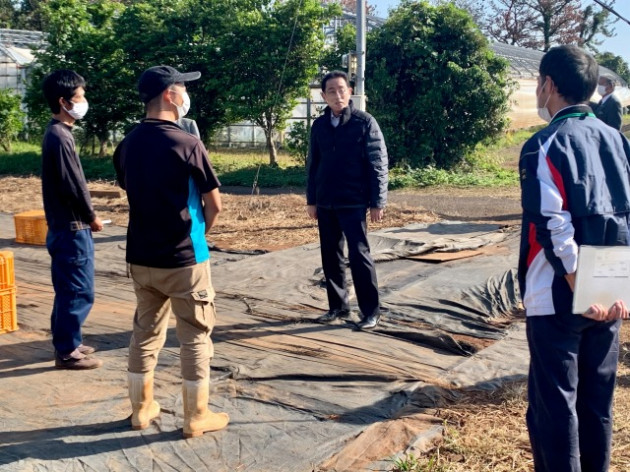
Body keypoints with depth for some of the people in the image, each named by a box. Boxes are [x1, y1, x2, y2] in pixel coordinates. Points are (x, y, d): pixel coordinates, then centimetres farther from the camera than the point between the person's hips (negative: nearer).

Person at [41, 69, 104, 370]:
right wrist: (92, 218, -7)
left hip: (67, 226, 10)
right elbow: (73, 186, -21)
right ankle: (67, 352, 8)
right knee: (79, 292, -2)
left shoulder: (58, 134, 12)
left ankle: (66, 343, 28)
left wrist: (86, 217, 13)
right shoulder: (59, 137, -19)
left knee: (68, 290, 17)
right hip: (72, 228, -10)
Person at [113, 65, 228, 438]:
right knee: (196, 337, 6)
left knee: (146, 332, 18)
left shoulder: (127, 145, 4)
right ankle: (197, 418, 13)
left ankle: (142, 409, 28)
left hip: (141, 256, 6)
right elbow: (214, 203, -10)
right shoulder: (187, 144, -15)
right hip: (184, 257, -6)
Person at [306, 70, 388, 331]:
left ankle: (370, 311, 7)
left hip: (353, 203, -5)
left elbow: (378, 164, -7)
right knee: (331, 256, 10)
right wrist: (311, 200, 11)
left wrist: (377, 202, -11)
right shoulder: (319, 125, 7)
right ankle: (338, 306, 23)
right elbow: (313, 165, 13)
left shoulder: (364, 122, -6)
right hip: (325, 204, 5)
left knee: (359, 255, -3)